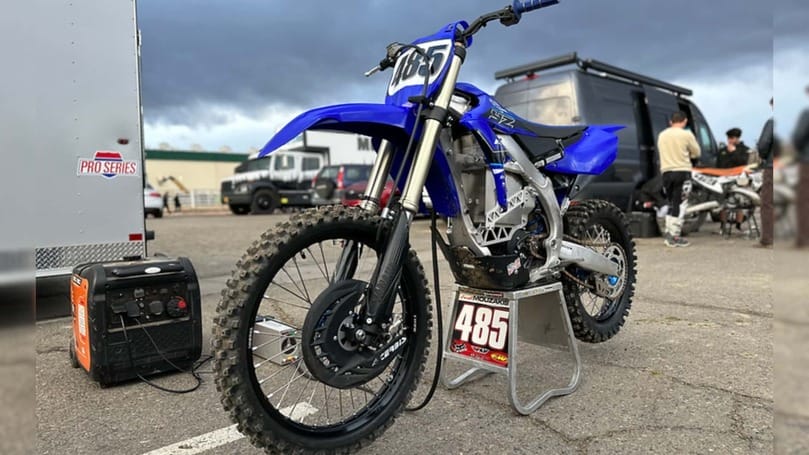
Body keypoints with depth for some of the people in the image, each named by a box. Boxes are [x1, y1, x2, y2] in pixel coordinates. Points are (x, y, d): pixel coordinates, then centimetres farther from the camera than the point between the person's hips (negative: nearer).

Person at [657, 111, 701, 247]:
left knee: (671, 204, 15)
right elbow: (697, 153, 4)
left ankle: (668, 233, 15)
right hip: (682, 172, -5)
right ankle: (675, 236, -3)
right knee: (680, 205, -2)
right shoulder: (686, 134, -6)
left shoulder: (662, 135, 9)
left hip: (666, 172, 5)